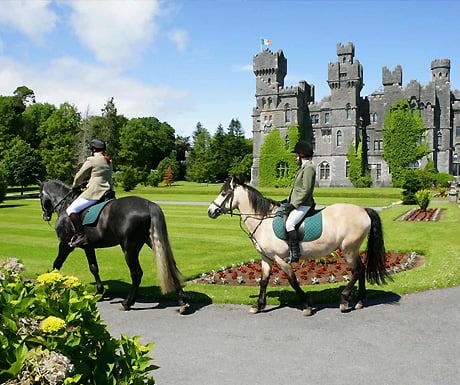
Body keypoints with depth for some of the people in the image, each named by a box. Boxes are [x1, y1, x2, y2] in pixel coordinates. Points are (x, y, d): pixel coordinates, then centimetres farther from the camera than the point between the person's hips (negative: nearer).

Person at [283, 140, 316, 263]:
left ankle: (295, 253, -20)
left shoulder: (309, 168, -14)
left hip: (303, 205, -11)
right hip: (297, 203, 11)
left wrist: (293, 204, -21)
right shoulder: (304, 167, 18)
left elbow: (306, 190, -20)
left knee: (289, 224, -25)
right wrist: (289, 201, 19)